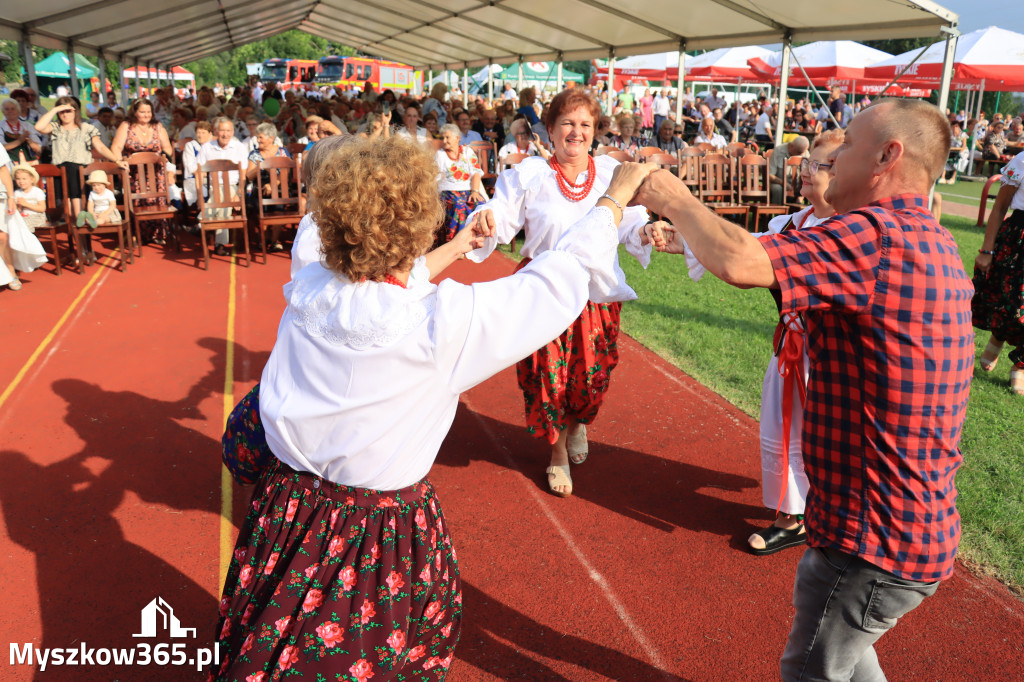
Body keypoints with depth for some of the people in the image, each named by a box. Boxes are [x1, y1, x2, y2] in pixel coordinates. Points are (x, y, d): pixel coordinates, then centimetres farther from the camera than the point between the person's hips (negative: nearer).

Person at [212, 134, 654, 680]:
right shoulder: (441, 322, -28)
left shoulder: (307, 291, -11)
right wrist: (616, 195, -2)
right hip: (379, 539, -5)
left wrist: (456, 248, 24)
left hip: (287, 505, 5)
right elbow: (558, 281, -17)